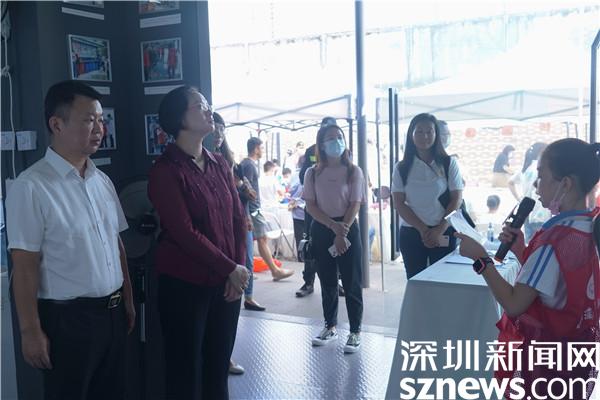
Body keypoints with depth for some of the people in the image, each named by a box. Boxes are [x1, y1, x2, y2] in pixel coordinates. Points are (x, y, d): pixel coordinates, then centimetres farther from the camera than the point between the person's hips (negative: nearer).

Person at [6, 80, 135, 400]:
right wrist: (30, 331, -14)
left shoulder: (102, 181, 6)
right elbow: (25, 266, -15)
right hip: (67, 319, -6)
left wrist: (128, 300, 15)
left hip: (112, 313, 7)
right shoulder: (31, 186, -16)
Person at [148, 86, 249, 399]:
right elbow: (185, 233, -16)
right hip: (185, 285, -5)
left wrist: (239, 269, -4)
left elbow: (238, 218, 8)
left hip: (226, 283, 6)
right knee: (185, 371, 8)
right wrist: (231, 269, -12)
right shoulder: (165, 170, -11)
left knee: (218, 366, 16)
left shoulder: (220, 165, 9)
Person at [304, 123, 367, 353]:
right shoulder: (313, 173, 2)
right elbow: (311, 206, -2)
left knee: (351, 282, 1)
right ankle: (330, 327, 25)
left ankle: (355, 331, 10)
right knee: (327, 282, 12)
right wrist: (333, 225, -15)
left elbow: (355, 205, -7)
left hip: (348, 228, -2)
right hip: (321, 230, 2)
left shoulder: (353, 171, -3)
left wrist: (342, 233, -16)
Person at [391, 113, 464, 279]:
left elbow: (456, 199, -2)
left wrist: (439, 231, -11)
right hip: (411, 234, 1)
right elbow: (399, 203, -1)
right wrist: (423, 229, -10)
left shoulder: (449, 163, 1)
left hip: (443, 234, -1)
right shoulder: (402, 168, 4)